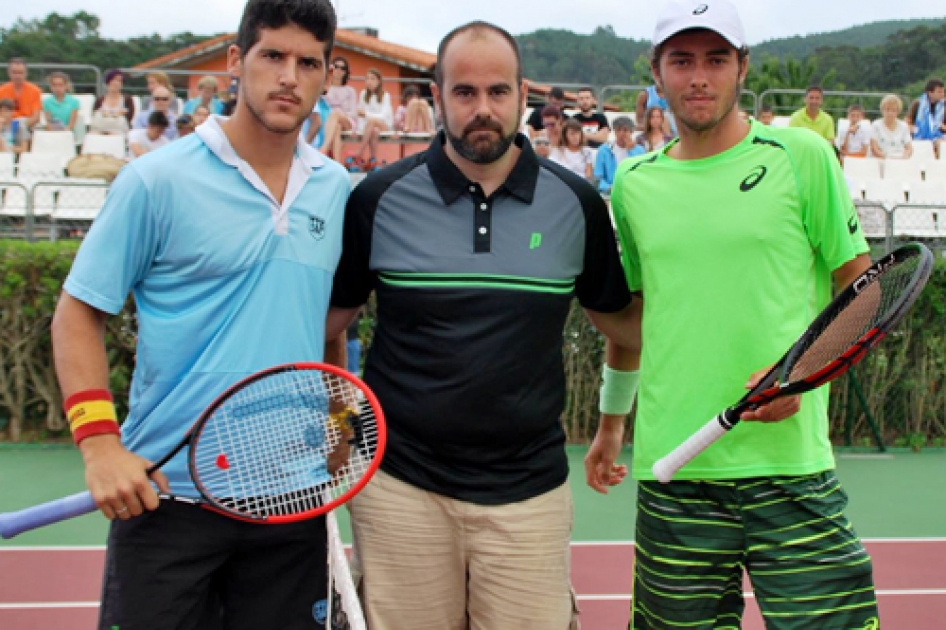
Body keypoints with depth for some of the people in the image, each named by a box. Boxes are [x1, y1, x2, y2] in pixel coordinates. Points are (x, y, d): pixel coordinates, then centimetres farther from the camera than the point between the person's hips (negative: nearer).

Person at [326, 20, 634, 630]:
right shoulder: (380, 197, -1)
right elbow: (330, 315, 8)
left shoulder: (576, 202, 1)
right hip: (401, 487, 0)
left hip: (528, 489, 1)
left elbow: (619, 316, 13)